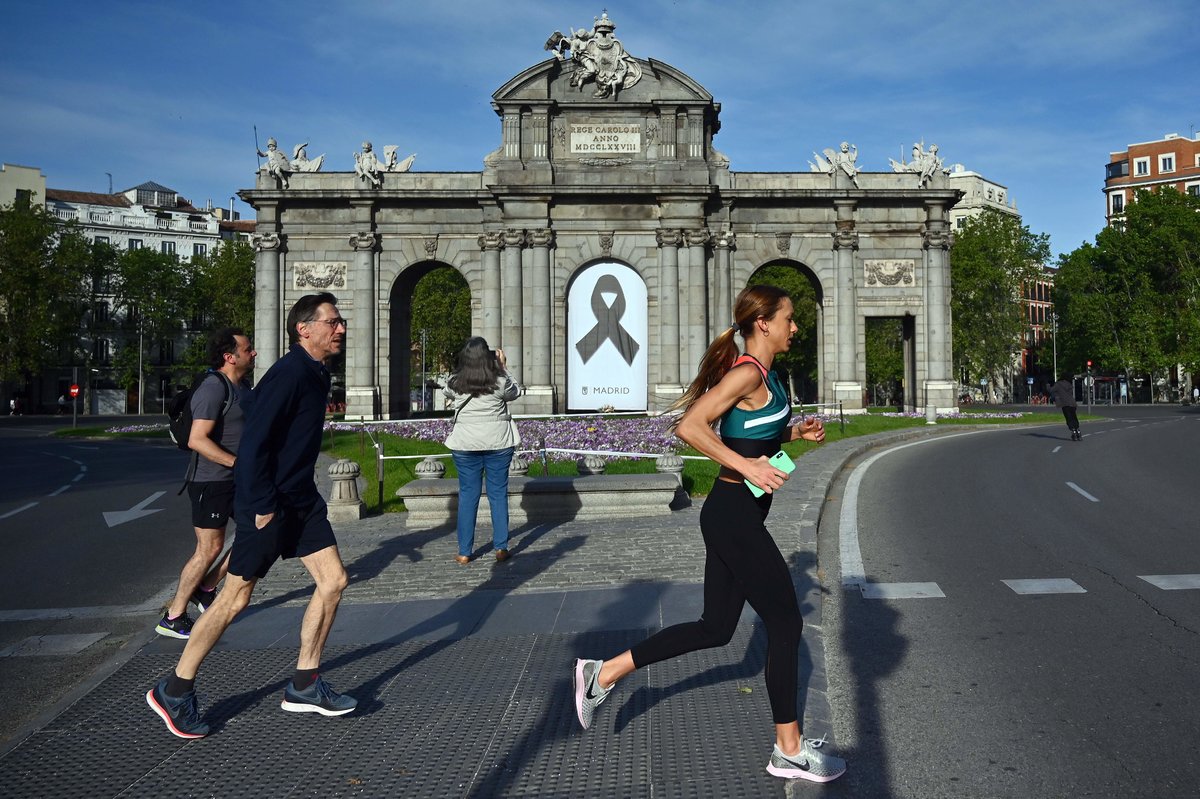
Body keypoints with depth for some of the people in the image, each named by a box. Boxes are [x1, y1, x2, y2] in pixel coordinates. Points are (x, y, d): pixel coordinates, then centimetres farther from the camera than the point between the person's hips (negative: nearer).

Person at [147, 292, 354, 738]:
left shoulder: (316, 375, 10)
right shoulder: (288, 374, -20)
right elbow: (254, 442, -24)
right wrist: (262, 507, -22)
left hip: (301, 498, 9)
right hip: (267, 503, -9)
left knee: (333, 580, 4)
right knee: (236, 597, 0)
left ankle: (304, 686, 14)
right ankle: (174, 692, 17)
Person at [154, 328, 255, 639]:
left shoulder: (243, 386, 12)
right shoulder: (213, 388, -18)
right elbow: (197, 440, -27)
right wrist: (238, 462, -27)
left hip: (237, 480, 9)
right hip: (211, 481, -9)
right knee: (210, 548, -4)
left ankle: (206, 588, 20)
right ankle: (173, 618, 8)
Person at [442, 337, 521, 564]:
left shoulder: (455, 383, -7)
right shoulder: (500, 381, -11)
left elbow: (446, 393, 16)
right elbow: (515, 393, 9)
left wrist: (464, 369, 13)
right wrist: (504, 367, 13)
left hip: (465, 445, 1)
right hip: (498, 443, -1)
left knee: (468, 495, 7)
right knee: (498, 494, 9)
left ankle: (464, 552, 11)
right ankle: (501, 548, 12)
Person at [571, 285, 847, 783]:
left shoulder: (762, 376, 14)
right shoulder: (748, 374, -16)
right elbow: (690, 427, -26)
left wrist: (796, 433, 12)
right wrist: (748, 467, -25)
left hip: (734, 517, 10)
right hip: (734, 515, -10)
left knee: (715, 628, 15)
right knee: (786, 624, 2)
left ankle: (602, 674, 22)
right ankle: (789, 751, 18)